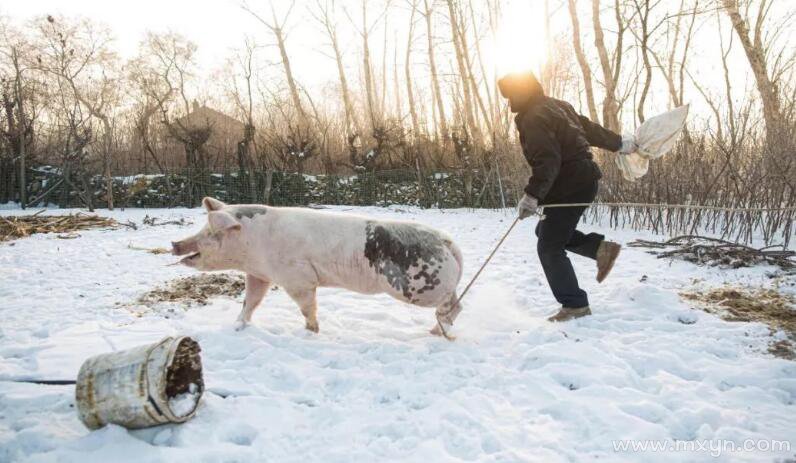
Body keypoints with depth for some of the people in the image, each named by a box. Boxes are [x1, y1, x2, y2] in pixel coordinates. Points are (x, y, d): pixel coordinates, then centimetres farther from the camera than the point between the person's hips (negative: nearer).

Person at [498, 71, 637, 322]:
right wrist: (620, 143, 34)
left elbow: (547, 162, -26)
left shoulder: (534, 118, -16)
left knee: (549, 248, -3)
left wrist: (531, 197, -28)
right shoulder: (557, 105, 13)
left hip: (569, 188, -10)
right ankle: (600, 247, 13)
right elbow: (590, 128, 23)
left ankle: (575, 305, 1)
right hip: (584, 180, 10)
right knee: (546, 231, 22)